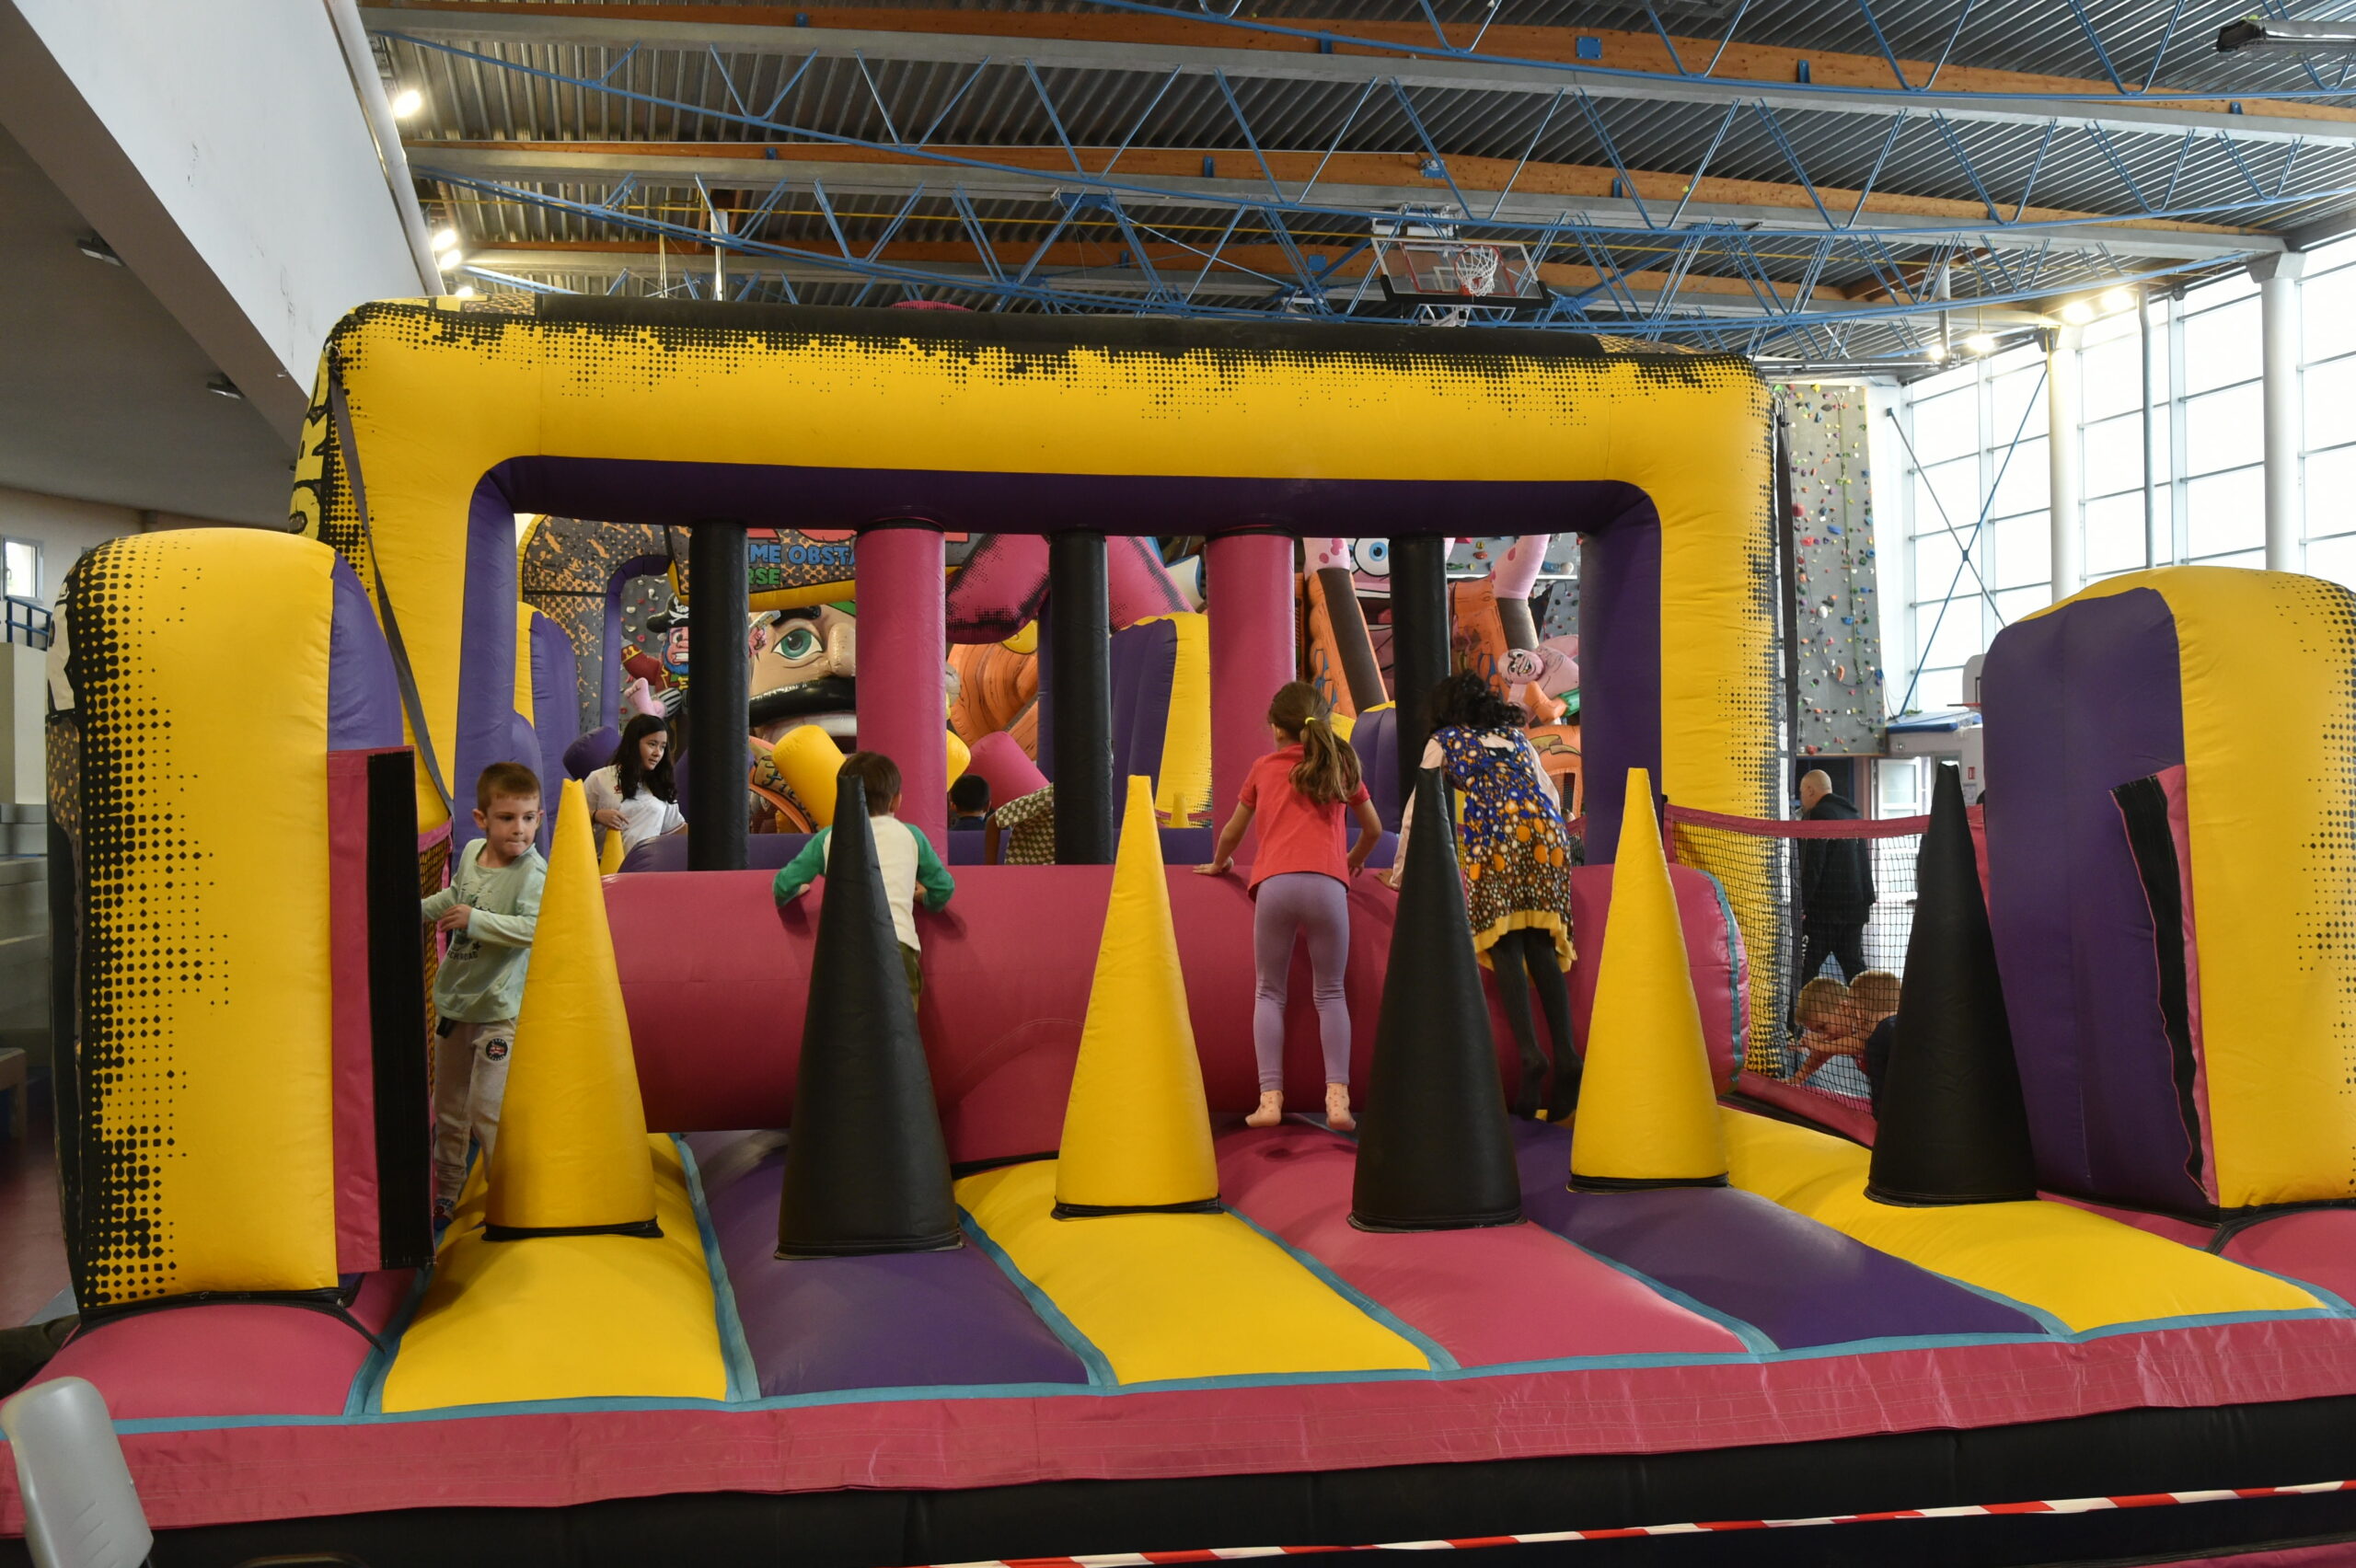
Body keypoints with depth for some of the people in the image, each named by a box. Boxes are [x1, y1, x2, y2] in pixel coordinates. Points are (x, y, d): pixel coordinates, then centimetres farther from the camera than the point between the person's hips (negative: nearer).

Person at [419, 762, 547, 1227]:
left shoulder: (533, 871, -18)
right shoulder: (471, 853, 2)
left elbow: (535, 926, -32)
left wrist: (476, 920, -33)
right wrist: (421, 909, 17)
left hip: (499, 1007, -7)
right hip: (453, 997, 7)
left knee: (487, 1110, -10)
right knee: (447, 1106, 18)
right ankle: (445, 1195, 34)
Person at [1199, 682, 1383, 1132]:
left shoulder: (1263, 768, 19)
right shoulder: (1340, 764, 20)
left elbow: (1232, 832, 29)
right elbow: (1374, 829, 28)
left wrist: (1218, 863, 49)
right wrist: (1352, 862, 48)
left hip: (1274, 884, 0)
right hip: (1327, 884, 0)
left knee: (1269, 993, 9)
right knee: (1330, 993, 9)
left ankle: (1270, 1098, -4)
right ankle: (1337, 1095, -7)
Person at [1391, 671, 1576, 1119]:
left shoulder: (1443, 742, 22)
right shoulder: (1516, 734, 32)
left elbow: (1416, 809, 23)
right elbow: (1552, 795, 33)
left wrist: (1399, 873, 32)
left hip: (1493, 832, -4)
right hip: (1545, 830, 4)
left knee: (1505, 945, -7)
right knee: (1541, 946, 0)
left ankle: (1529, 1052, -24)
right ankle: (1566, 1054, -15)